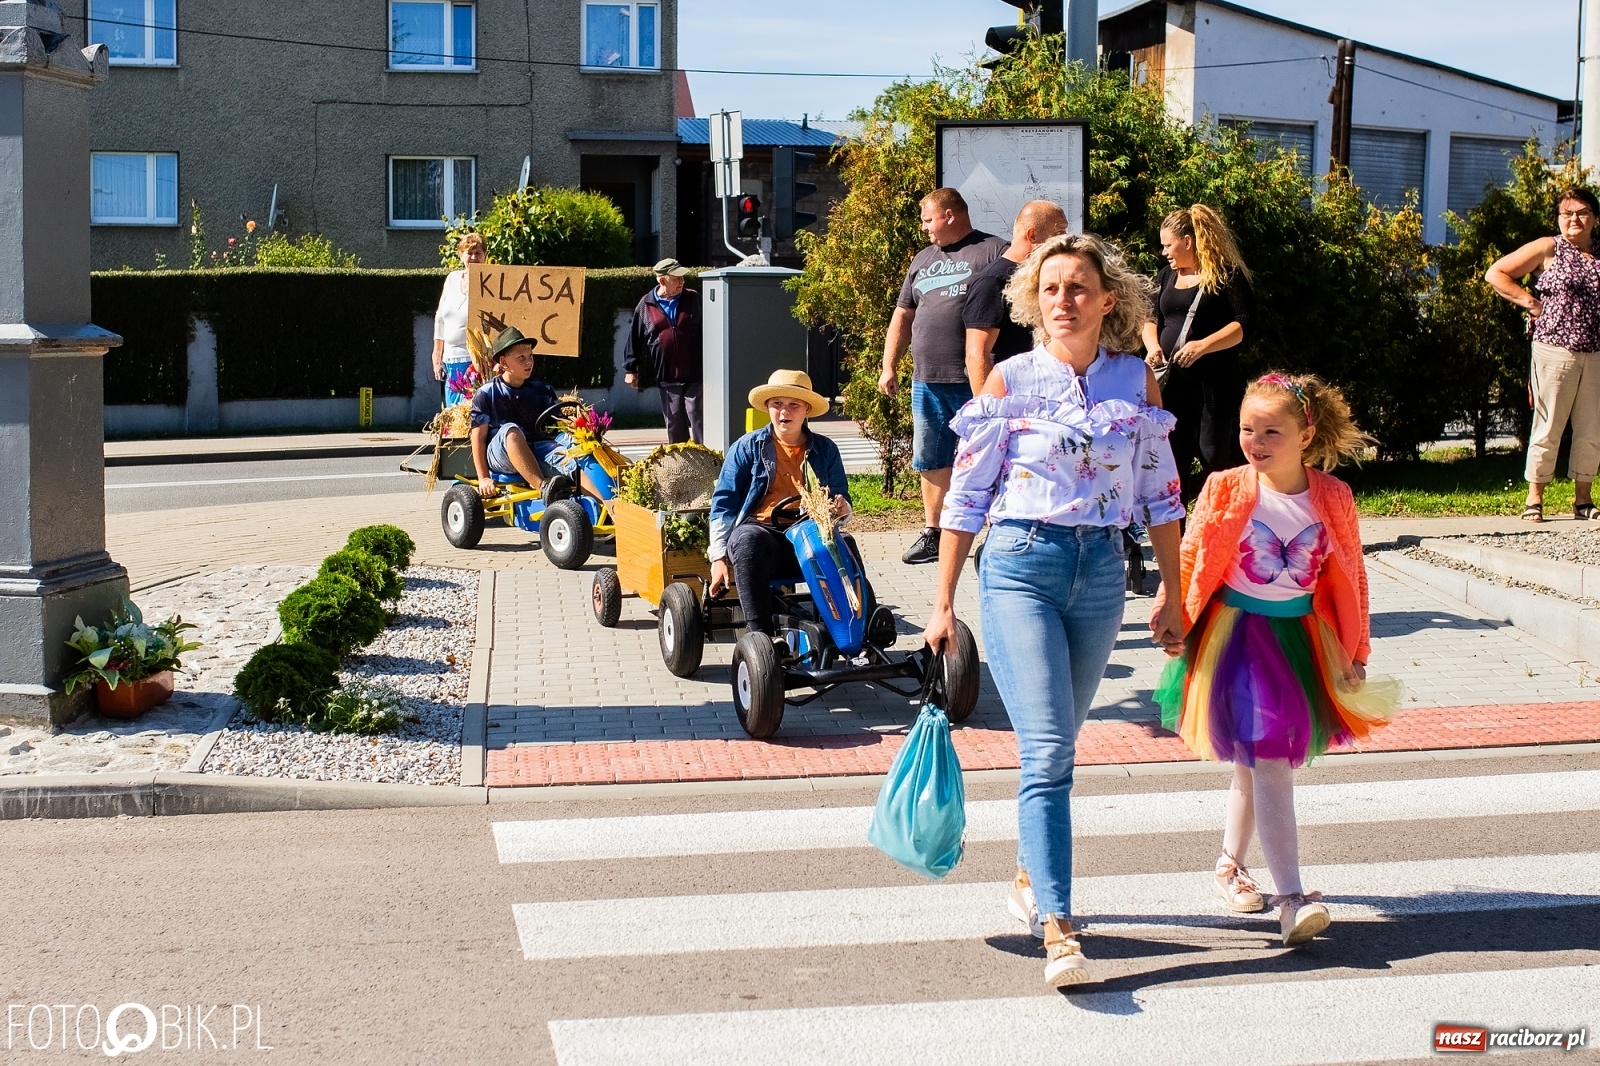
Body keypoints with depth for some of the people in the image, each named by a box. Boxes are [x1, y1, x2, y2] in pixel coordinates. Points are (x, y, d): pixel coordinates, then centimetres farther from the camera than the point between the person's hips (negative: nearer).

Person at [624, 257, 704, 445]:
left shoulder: (693, 299, 4)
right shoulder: (646, 305, 2)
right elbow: (635, 338, 8)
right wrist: (630, 369, 6)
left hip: (694, 374, -1)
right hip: (665, 377, 1)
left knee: (697, 418, -5)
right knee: (674, 425, 10)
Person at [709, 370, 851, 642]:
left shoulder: (825, 450, 17)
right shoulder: (748, 447, 12)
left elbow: (842, 500, 20)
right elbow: (724, 502, 9)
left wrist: (842, 509, -7)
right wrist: (718, 557, -2)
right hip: (761, 530, -1)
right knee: (747, 540, -40)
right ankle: (761, 634, -42)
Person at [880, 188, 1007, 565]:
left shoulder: (993, 252, -3)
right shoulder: (923, 259, 19)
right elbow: (903, 315, 23)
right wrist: (889, 367, 16)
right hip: (927, 381, 7)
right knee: (932, 462, 12)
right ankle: (932, 533, 21)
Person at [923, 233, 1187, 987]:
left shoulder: (1136, 380, 4)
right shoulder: (1011, 381, -3)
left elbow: (1159, 494, 10)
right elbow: (965, 498, -1)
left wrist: (1173, 597, 10)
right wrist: (943, 605, -2)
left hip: (1101, 572, 3)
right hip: (1020, 565, -3)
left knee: (1057, 746, 14)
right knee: (1047, 749, -13)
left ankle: (1029, 877, 36)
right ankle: (1057, 930, -15)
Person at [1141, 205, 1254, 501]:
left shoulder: (1227, 275, -4)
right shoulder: (1166, 276, 16)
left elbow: (1242, 325, -11)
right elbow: (1150, 318, 17)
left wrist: (1202, 346, -24)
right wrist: (1153, 345, -5)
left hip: (1215, 384, -6)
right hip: (1171, 382, 6)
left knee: (1216, 457, -6)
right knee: (1171, 457, 8)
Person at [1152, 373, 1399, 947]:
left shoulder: (1333, 497, -3)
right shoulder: (1225, 490, -9)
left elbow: (1350, 577, 5)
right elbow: (1190, 560, -1)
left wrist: (1354, 654, 7)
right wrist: (1169, 619, -6)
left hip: (1301, 636, 3)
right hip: (1237, 636, -3)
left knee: (1255, 761, 15)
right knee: (1266, 763, -10)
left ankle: (1230, 865, 37)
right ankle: (1291, 898, -11)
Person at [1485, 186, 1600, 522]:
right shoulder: (1548, 249, 1)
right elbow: (1495, 274, 0)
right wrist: (1531, 302, -5)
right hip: (1555, 352, -4)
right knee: (1548, 428, -2)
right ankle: (1534, 499, 6)